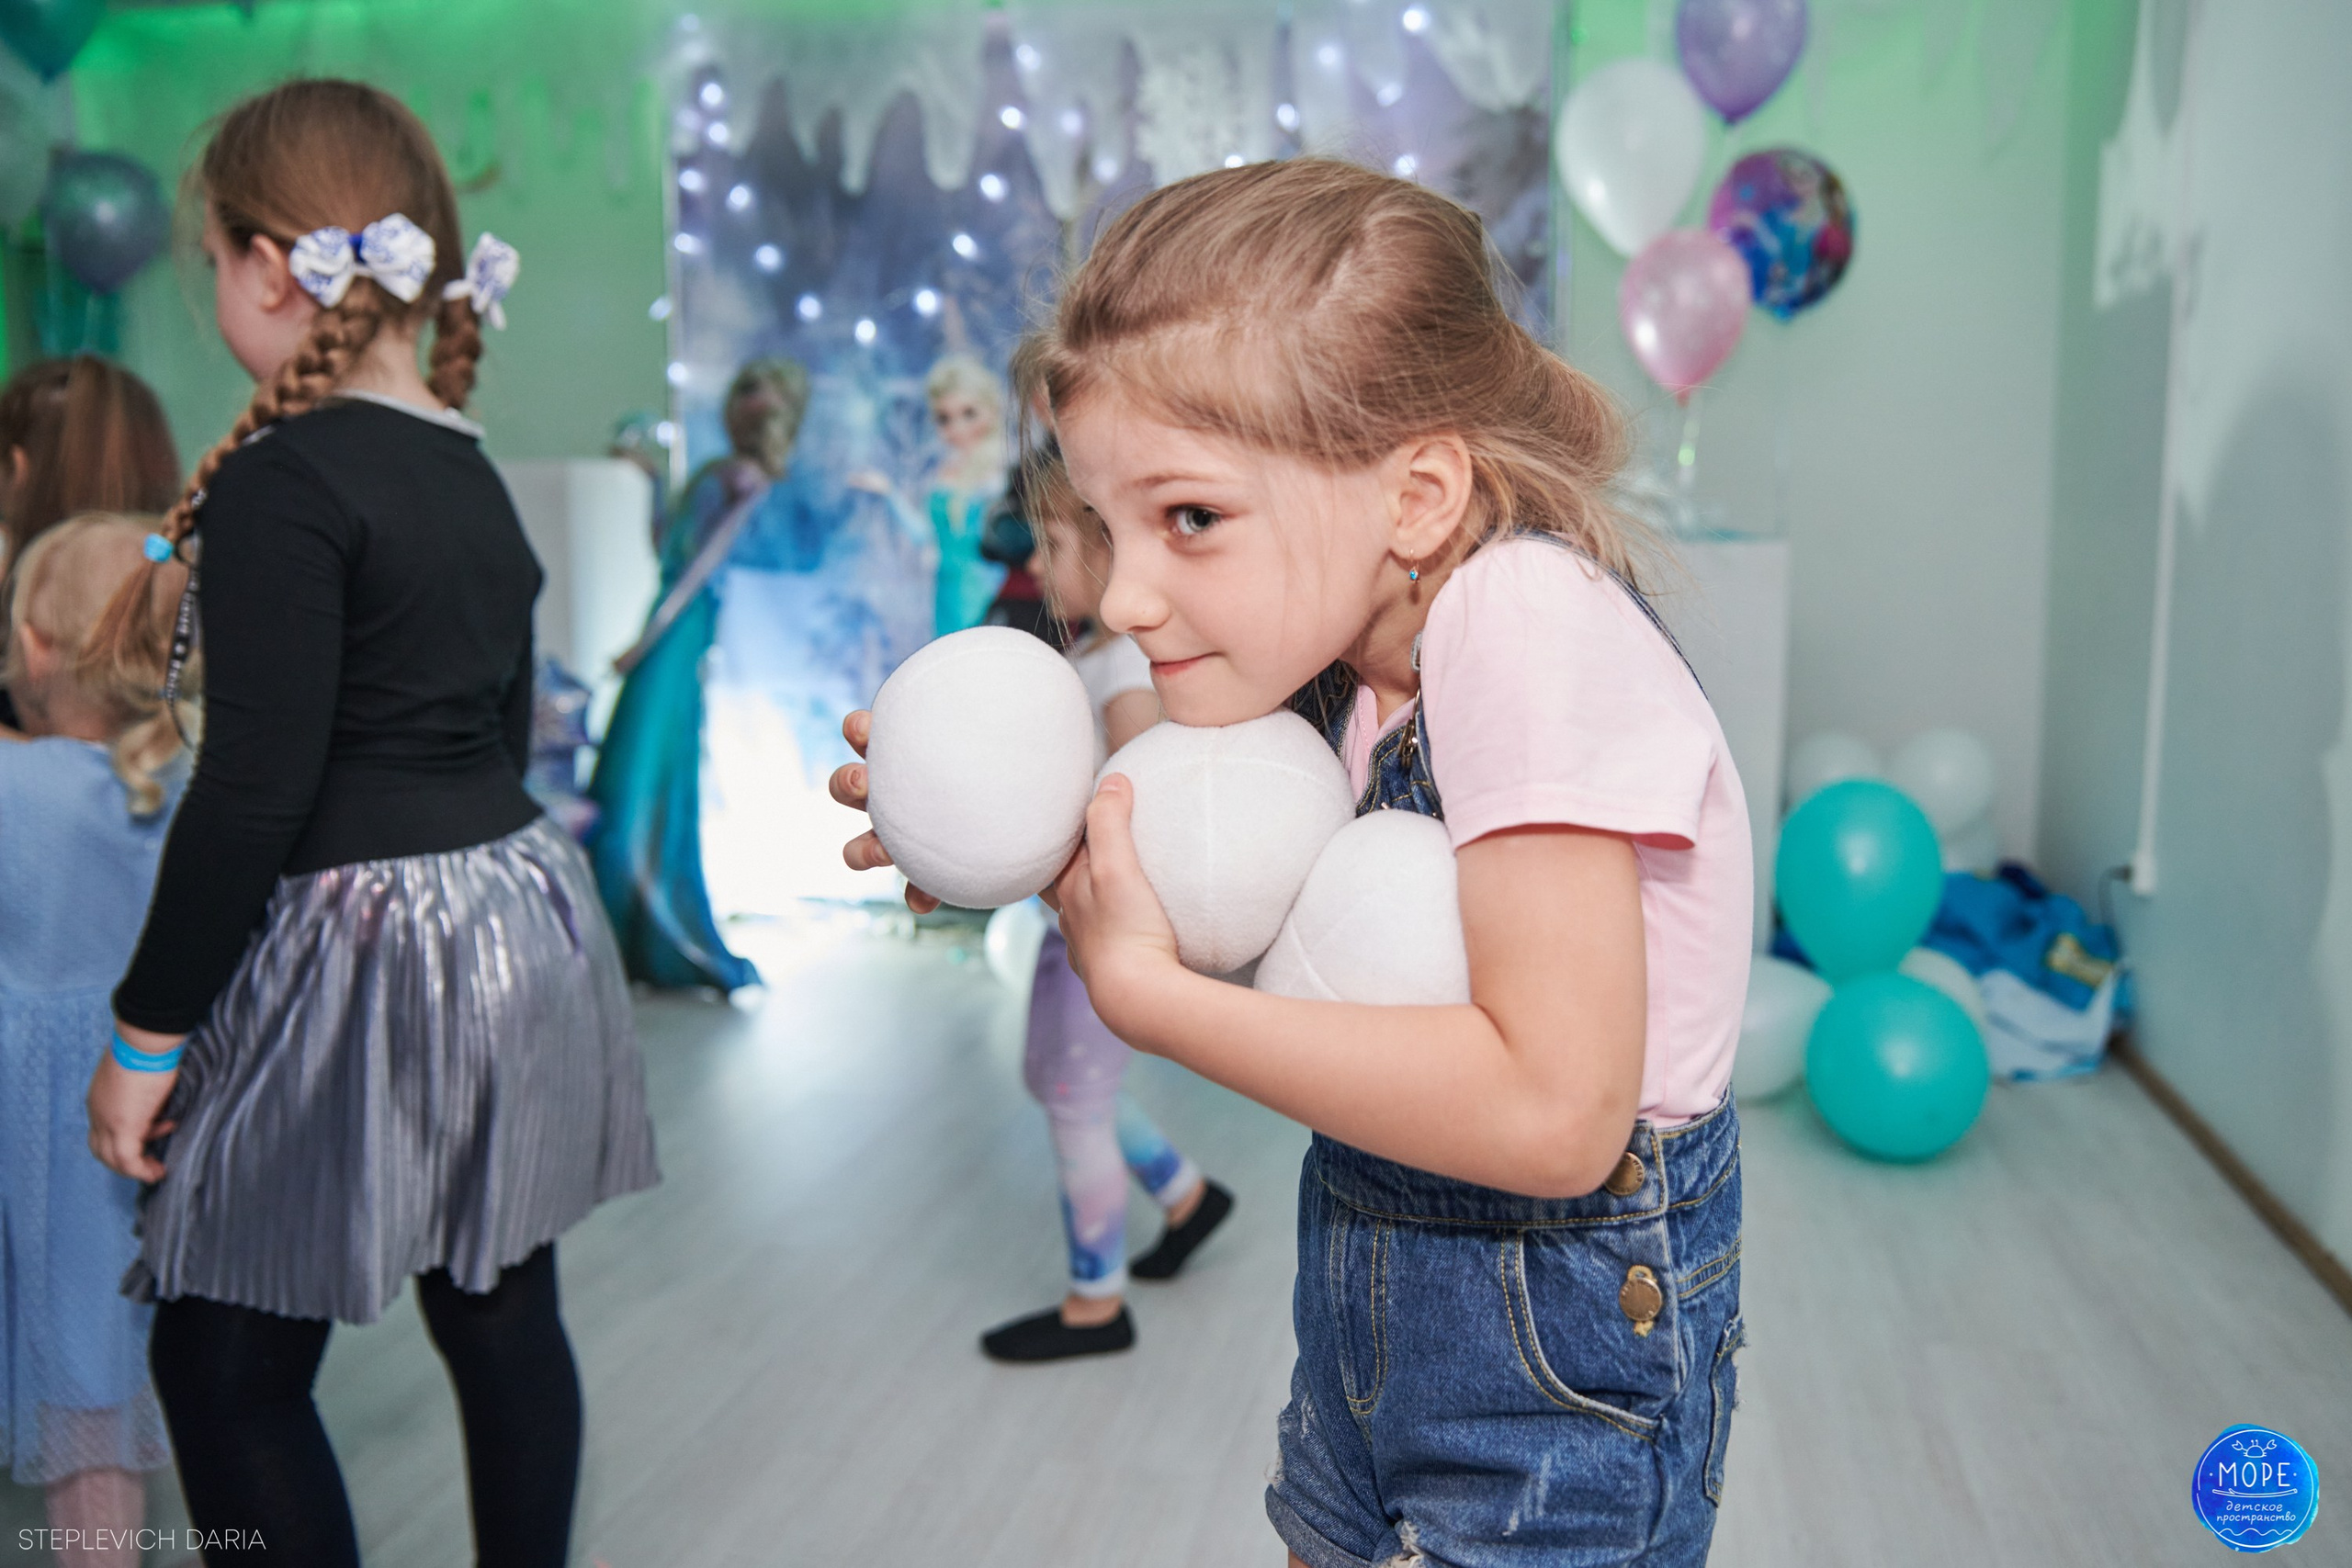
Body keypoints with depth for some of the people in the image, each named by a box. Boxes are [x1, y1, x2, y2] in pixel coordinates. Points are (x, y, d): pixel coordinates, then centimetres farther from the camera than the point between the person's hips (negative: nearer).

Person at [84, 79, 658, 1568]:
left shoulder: (279, 483, -14)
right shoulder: (478, 476, 10)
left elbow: (255, 789, -17)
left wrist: (146, 1033, -10)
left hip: (356, 944, -8)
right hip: (520, 903, 8)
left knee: (224, 1368, 6)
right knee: (504, 1316, 17)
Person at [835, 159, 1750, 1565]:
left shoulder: (1528, 622, -26)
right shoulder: (1341, 648, -2)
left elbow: (1553, 1108, -32)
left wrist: (1148, 994, -27)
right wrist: (1064, 846, -11)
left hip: (1562, 1340, -7)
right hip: (1373, 1292, 8)